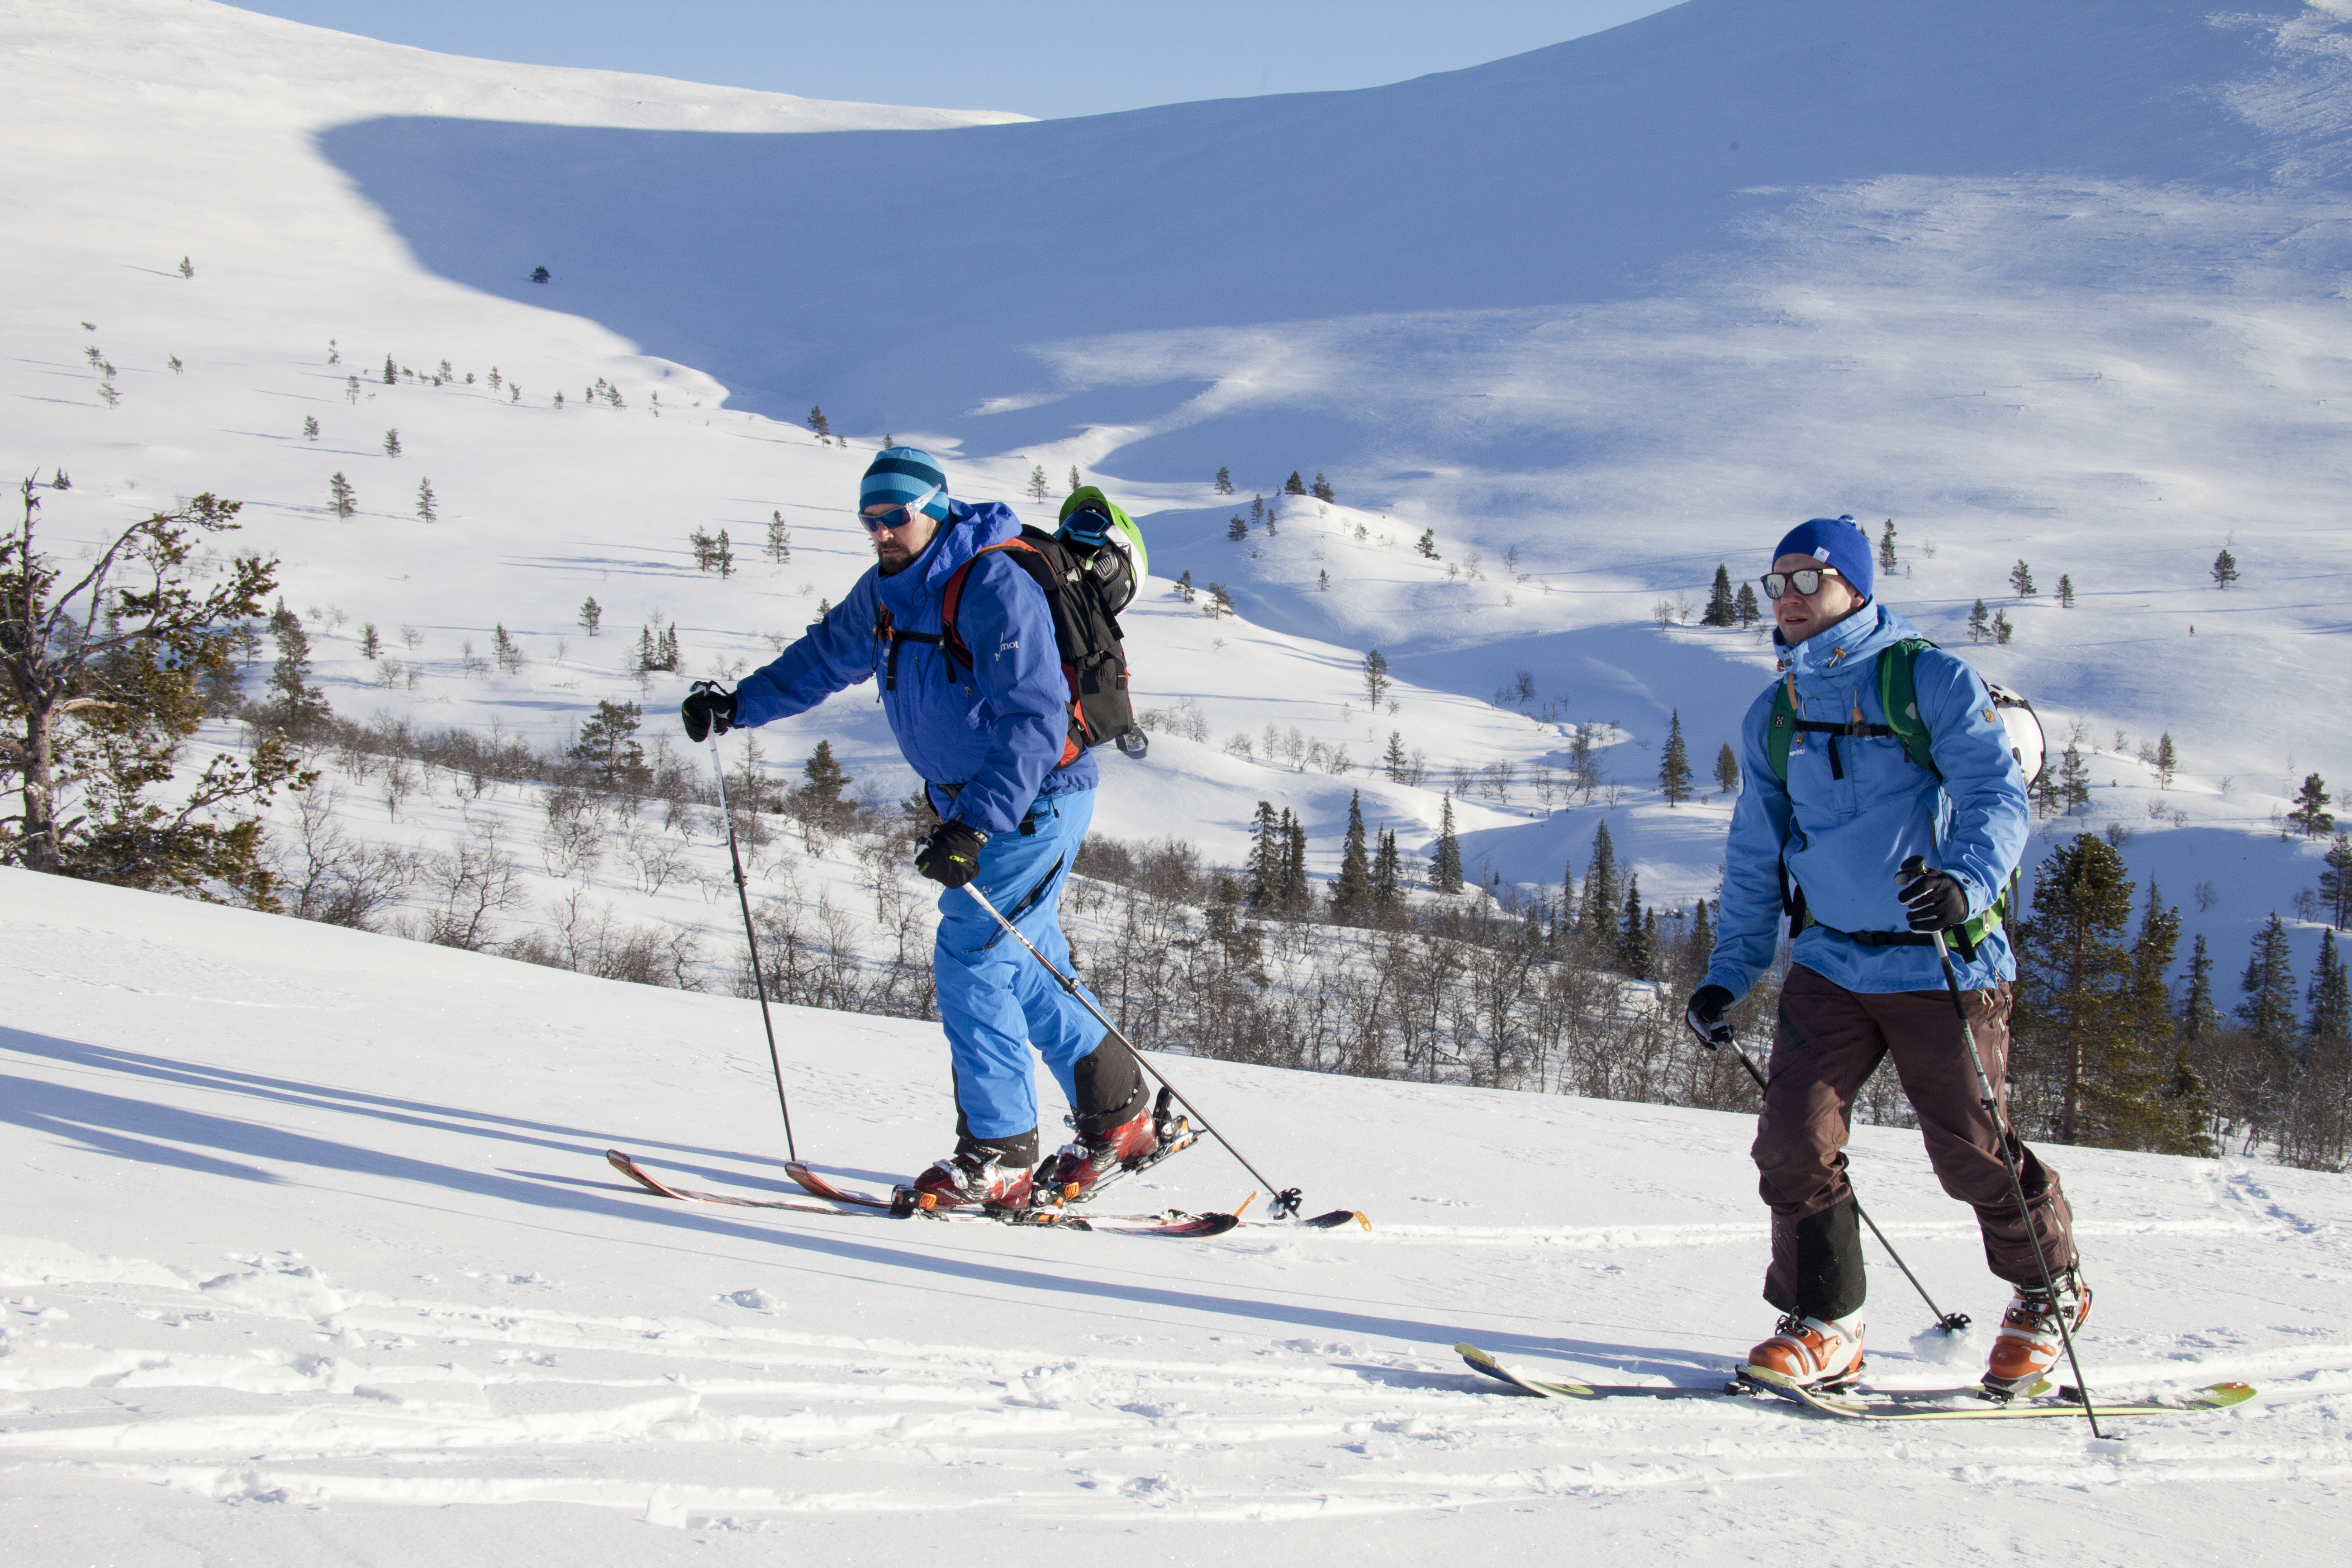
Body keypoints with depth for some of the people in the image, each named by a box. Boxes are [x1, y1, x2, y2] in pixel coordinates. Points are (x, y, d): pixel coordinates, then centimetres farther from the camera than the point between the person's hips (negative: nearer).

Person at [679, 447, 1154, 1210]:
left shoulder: (994, 588, -24)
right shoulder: (885, 590, 3)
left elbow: (1034, 722, -31)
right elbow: (827, 657, 23)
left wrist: (975, 828, -38)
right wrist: (740, 703, 11)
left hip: (1036, 799, -9)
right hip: (970, 802, 9)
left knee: (969, 958, -14)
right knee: (1026, 971, 14)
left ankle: (999, 1153, -7)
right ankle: (1119, 1115, 27)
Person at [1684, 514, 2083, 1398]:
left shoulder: (1932, 682, -5)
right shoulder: (1773, 718, 12)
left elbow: (1997, 795, -15)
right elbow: (1756, 858, 19)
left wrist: (1964, 881, -35)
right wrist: (1728, 974, 12)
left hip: (1943, 963, -5)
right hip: (1830, 964, 5)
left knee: (1972, 1154, 3)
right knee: (1794, 1135, -10)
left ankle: (2048, 1291, 28)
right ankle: (1823, 1325, 2)